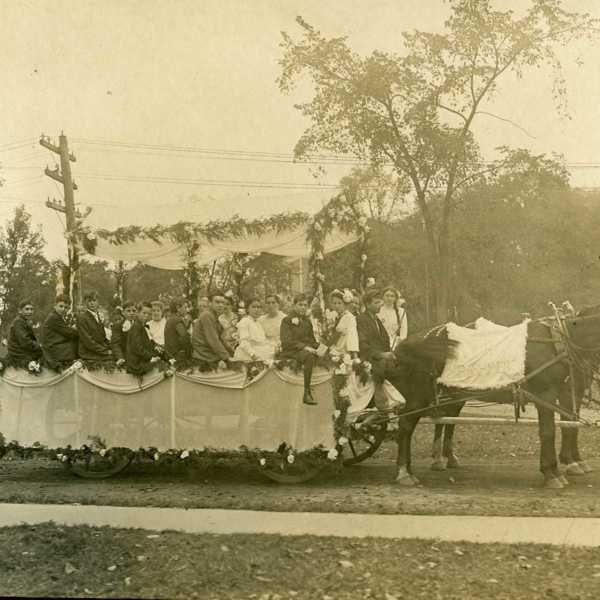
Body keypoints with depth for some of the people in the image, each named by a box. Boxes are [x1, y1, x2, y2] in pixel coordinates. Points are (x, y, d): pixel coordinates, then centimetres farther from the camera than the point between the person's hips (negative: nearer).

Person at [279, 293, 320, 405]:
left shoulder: (307, 321, 20)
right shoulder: (287, 320, 1)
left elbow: (311, 340, 23)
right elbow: (287, 341, -10)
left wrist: (320, 346, 0)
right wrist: (304, 347, -21)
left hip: (306, 350, 7)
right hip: (290, 352, -7)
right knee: (309, 356, -36)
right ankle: (307, 393, -36)